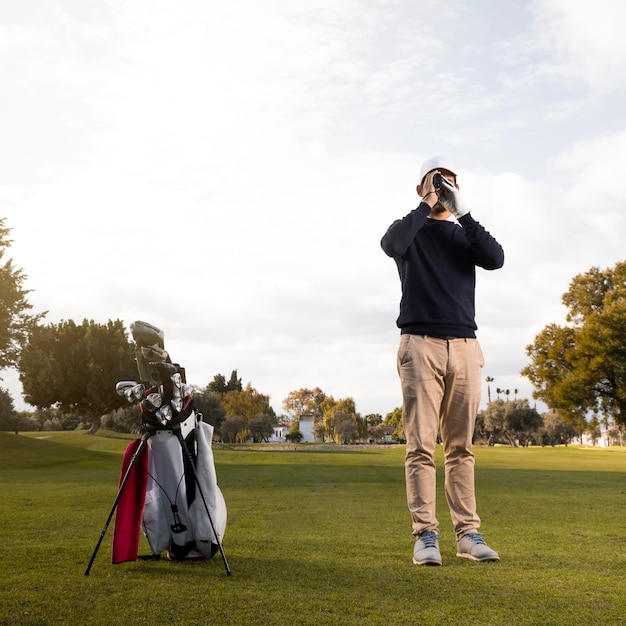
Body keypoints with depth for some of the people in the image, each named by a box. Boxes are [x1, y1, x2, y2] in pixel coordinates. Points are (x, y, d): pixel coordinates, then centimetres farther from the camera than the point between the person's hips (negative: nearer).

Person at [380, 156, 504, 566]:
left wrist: (462, 212, -4)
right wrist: (427, 206, -7)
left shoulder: (465, 235, 20)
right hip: (421, 346, -3)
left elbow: (496, 259, -2)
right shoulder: (411, 230, 12)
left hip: (464, 347, 3)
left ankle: (468, 533, 6)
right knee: (421, 445, -6)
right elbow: (390, 244, -13)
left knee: (461, 446, 4)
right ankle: (426, 535, -4)